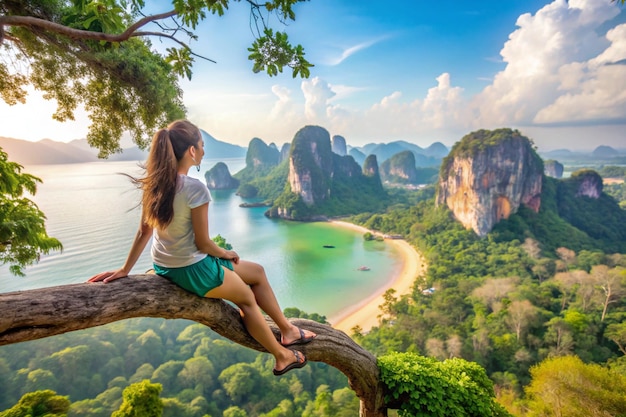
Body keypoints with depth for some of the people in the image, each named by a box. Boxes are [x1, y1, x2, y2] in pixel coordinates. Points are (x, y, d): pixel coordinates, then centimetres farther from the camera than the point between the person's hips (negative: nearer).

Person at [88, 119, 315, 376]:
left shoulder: (153, 183, -2)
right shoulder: (195, 189, -26)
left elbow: (143, 232, 1)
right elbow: (203, 242, -20)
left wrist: (125, 270, 9)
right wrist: (227, 254, -1)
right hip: (192, 271, -8)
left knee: (256, 271, 19)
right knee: (247, 298, 17)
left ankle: (287, 330, 28)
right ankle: (282, 356, 34)